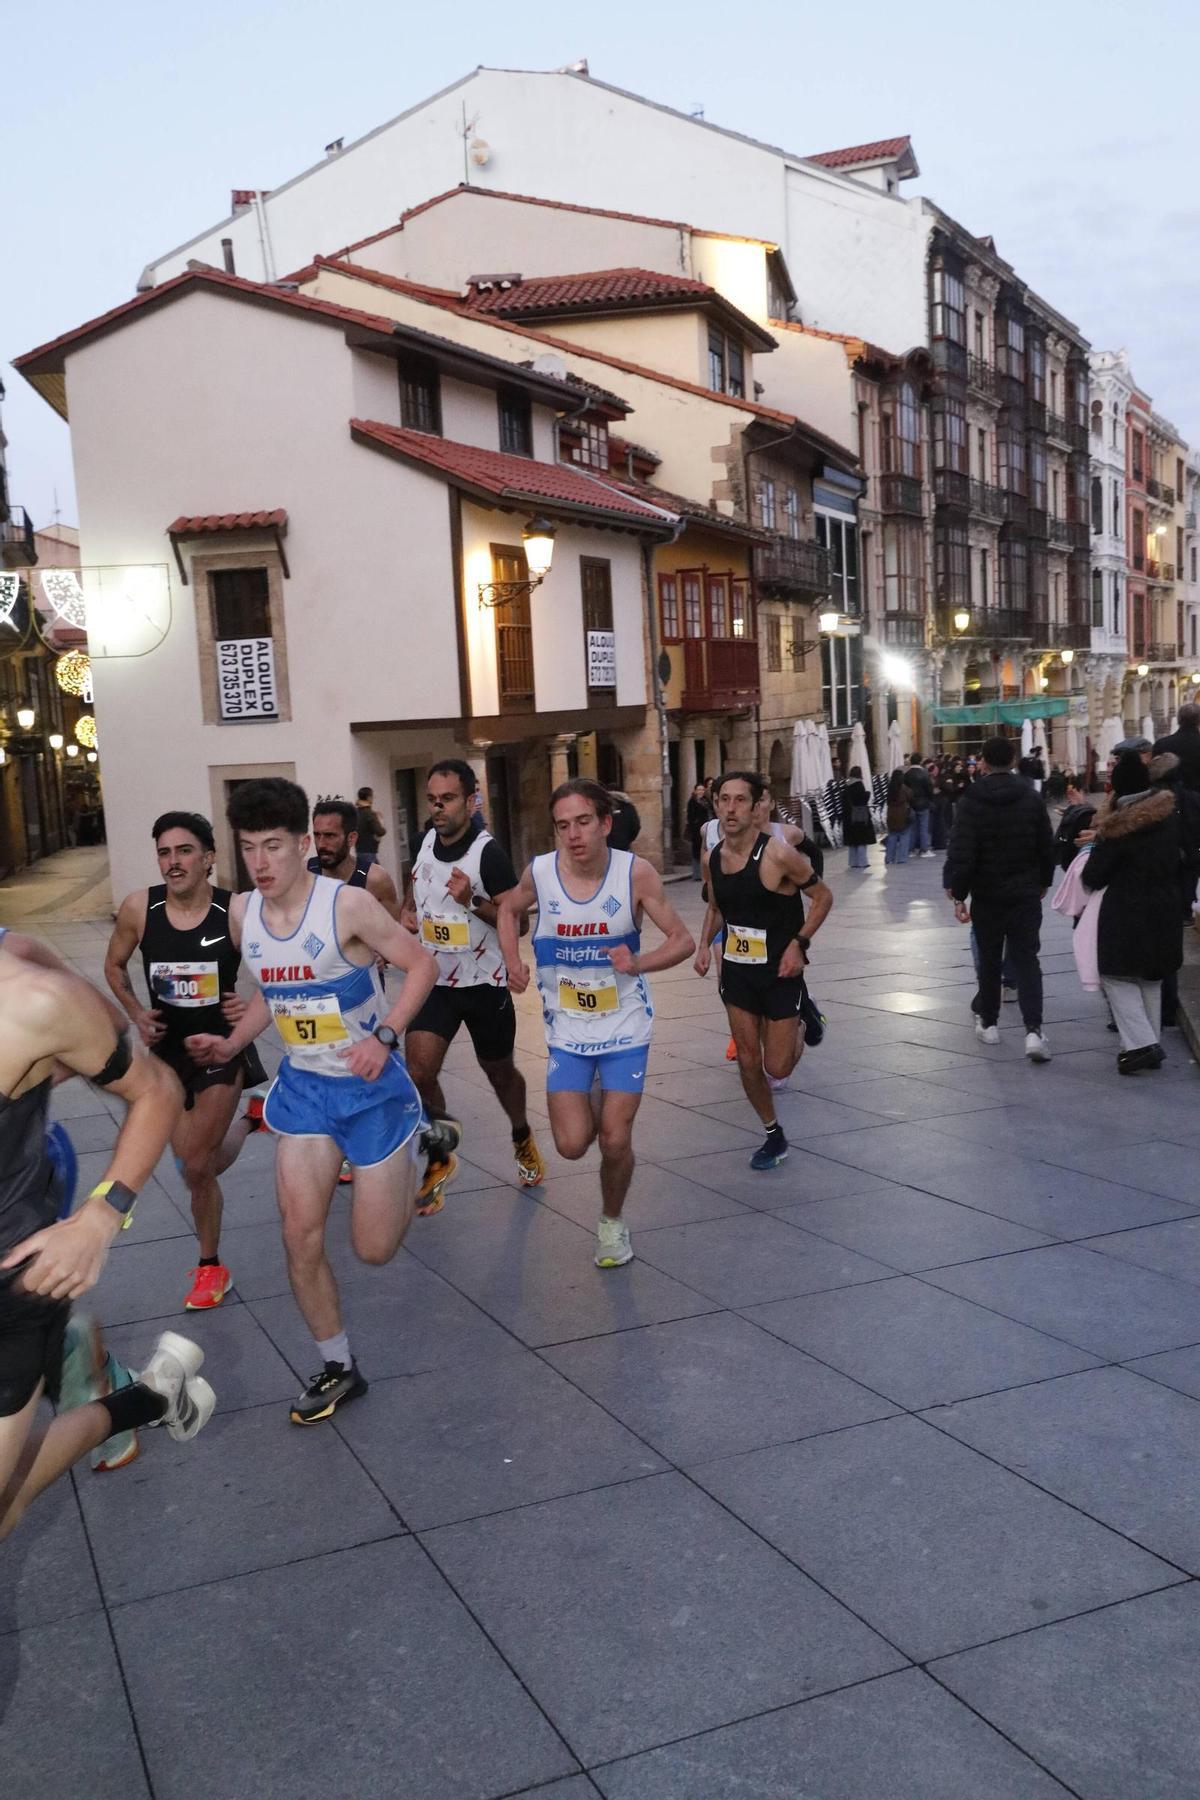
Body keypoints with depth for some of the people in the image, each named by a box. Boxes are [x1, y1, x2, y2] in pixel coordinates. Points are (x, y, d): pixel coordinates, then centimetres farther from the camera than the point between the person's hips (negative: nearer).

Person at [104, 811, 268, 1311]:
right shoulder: (139, 907, -12)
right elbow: (114, 965, 8)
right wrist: (136, 1013, -6)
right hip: (167, 1050, 4)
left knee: (198, 1165, -8)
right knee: (197, 1169, 11)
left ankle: (209, 1266, 16)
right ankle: (248, 1122, 45)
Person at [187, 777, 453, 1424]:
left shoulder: (348, 905, -21)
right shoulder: (242, 915, -2)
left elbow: (422, 964, -14)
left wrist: (385, 1036, -25)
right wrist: (231, 1044, 2)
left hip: (372, 1086, -5)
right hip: (302, 1086, 5)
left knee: (374, 1248, 3)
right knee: (300, 1238, -1)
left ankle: (422, 1145, 30)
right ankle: (337, 1368, 20)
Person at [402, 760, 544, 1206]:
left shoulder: (488, 852, -18)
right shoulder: (426, 842, 0)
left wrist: (473, 902, -33)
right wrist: (409, 913, -1)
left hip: (484, 983, -4)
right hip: (435, 980, 4)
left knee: (499, 1072, 15)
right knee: (418, 1072, -13)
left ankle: (523, 1141, 45)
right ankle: (439, 1160, 10)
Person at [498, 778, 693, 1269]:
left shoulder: (636, 873, -17)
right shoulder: (539, 872, -12)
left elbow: (682, 940, -10)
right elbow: (509, 908, 11)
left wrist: (639, 963, -29)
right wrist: (512, 961, -4)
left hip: (625, 1025, -1)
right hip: (566, 1028, 1)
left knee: (615, 1141, -1)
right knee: (572, 1145, -5)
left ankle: (612, 1220, 28)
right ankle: (589, 1107, 31)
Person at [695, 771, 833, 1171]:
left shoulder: (778, 854, -20)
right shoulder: (714, 857, -2)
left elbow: (822, 896, -9)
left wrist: (798, 943, -18)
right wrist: (705, 945, 2)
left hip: (779, 972, -5)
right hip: (736, 970, 5)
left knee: (778, 1067, 0)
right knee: (748, 1063, 7)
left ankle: (801, 1028, 35)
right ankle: (774, 1137, 27)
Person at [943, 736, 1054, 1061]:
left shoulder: (972, 802, -10)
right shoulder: (1031, 798, -1)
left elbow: (961, 853, -15)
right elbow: (1047, 847, 6)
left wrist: (957, 893, -8)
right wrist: (1043, 882, 20)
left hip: (987, 896, -1)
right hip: (1026, 894, 1)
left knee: (989, 959, 14)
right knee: (1026, 959, 1)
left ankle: (988, 1022, 26)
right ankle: (1033, 1030, -14)